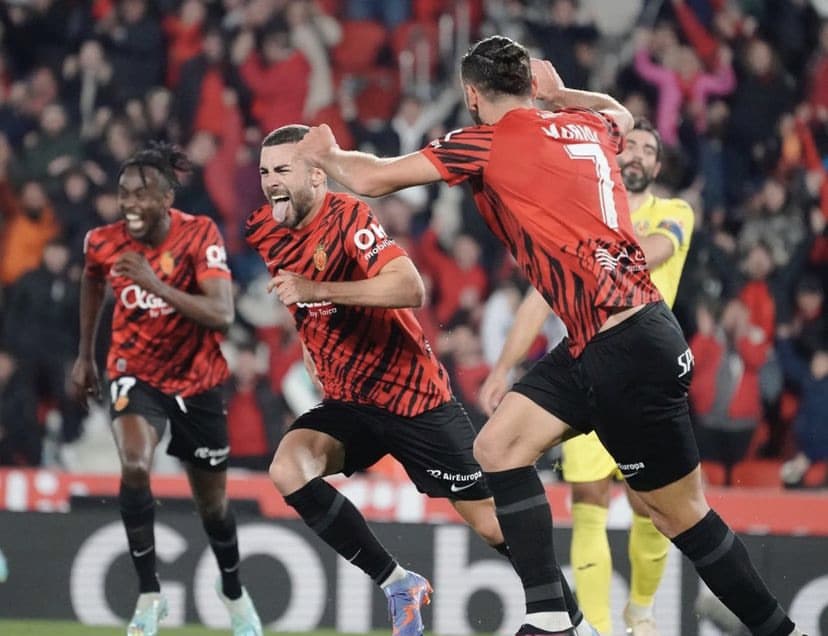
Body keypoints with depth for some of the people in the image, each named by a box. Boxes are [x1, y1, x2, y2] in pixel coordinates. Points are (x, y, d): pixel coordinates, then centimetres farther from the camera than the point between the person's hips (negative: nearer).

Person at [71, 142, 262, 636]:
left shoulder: (200, 235, -21)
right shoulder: (104, 243, -12)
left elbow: (222, 315, -32)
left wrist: (156, 284, -41)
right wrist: (85, 355, 19)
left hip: (197, 381, 0)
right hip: (137, 373, 1)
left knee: (213, 503, 12)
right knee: (134, 466, -30)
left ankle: (233, 591, 43)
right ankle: (150, 595, -17)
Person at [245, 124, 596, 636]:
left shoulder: (347, 216, -19)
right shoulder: (264, 232, 2)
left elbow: (410, 288, -34)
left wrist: (318, 291, -37)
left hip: (414, 394, -6)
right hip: (347, 402, 6)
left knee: (490, 519, -1)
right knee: (288, 469, -22)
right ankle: (397, 585, -11)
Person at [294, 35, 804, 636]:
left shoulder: (488, 141, -8)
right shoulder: (587, 127, 12)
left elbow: (373, 178, -1)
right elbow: (620, 112, 38)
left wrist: (327, 154, 17)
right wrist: (558, 93, 42)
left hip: (630, 349, -9)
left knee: (680, 512, -1)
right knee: (499, 447, 5)